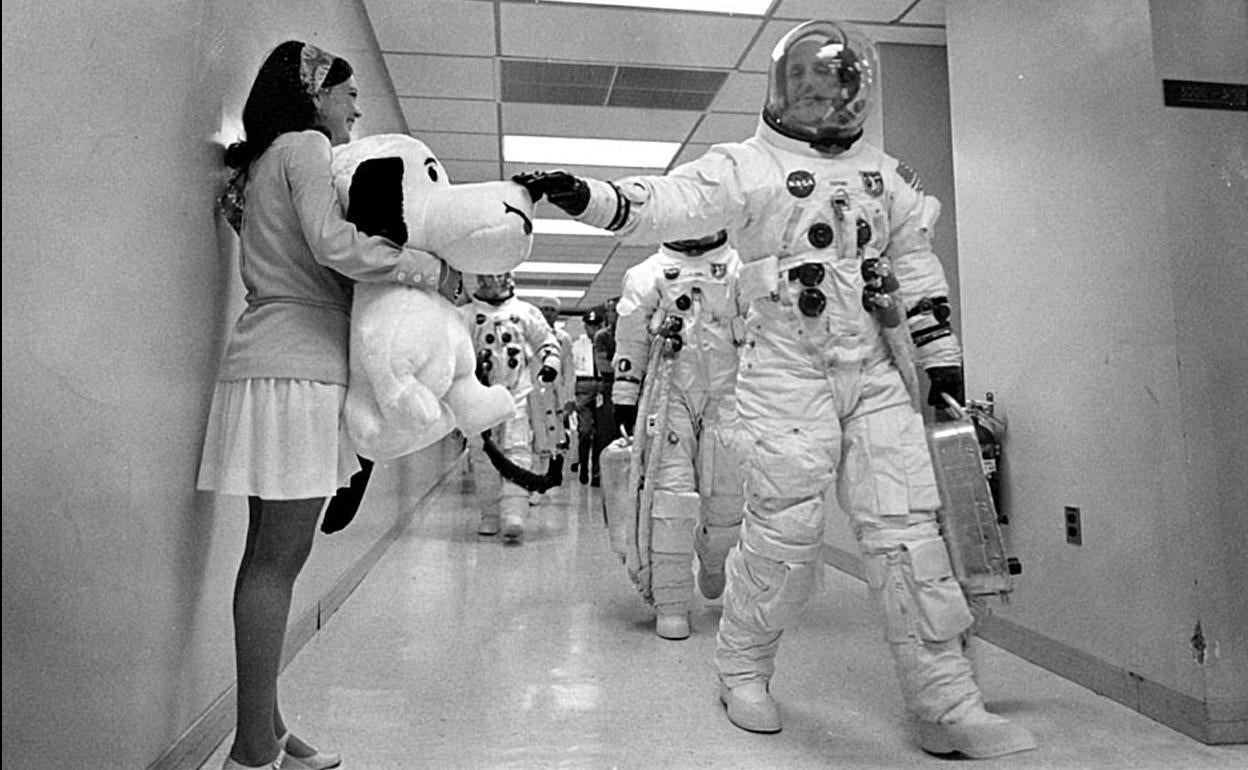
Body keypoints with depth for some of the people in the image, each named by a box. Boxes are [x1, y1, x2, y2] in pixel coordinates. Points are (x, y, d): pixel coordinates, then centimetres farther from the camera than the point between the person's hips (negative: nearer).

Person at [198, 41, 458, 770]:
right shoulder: (305, 146, -1)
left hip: (274, 364, 9)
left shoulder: (264, 161, 27)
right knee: (279, 558, -7)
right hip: (296, 368, -9)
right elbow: (333, 244, -17)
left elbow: (303, 260, 18)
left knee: (271, 554, 8)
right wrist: (430, 266, -7)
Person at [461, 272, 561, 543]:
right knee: (483, 455, 5)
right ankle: (490, 515, 17)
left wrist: (549, 365, -5)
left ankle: (514, 516, -16)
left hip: (519, 394, -1)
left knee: (518, 452, -12)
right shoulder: (464, 315, 11)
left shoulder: (526, 312, 10)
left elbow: (548, 341, 13)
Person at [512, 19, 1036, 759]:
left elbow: (917, 267, 19)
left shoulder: (885, 173, 17)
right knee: (785, 530, -4)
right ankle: (743, 669, 21)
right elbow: (670, 204, -12)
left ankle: (947, 704, 12)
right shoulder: (749, 164, 2)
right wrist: (585, 194, -29)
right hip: (788, 373, -4)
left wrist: (942, 358, 14)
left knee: (908, 528, 1)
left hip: (876, 373, 5)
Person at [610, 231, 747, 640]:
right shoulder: (648, 274, 9)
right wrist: (626, 398, 3)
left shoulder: (742, 269, 11)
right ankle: (670, 604, 0)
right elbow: (630, 339, 8)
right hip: (669, 392, -1)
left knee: (727, 498, 1)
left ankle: (714, 562, 34)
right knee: (672, 494, -9)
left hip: (726, 395, 1)